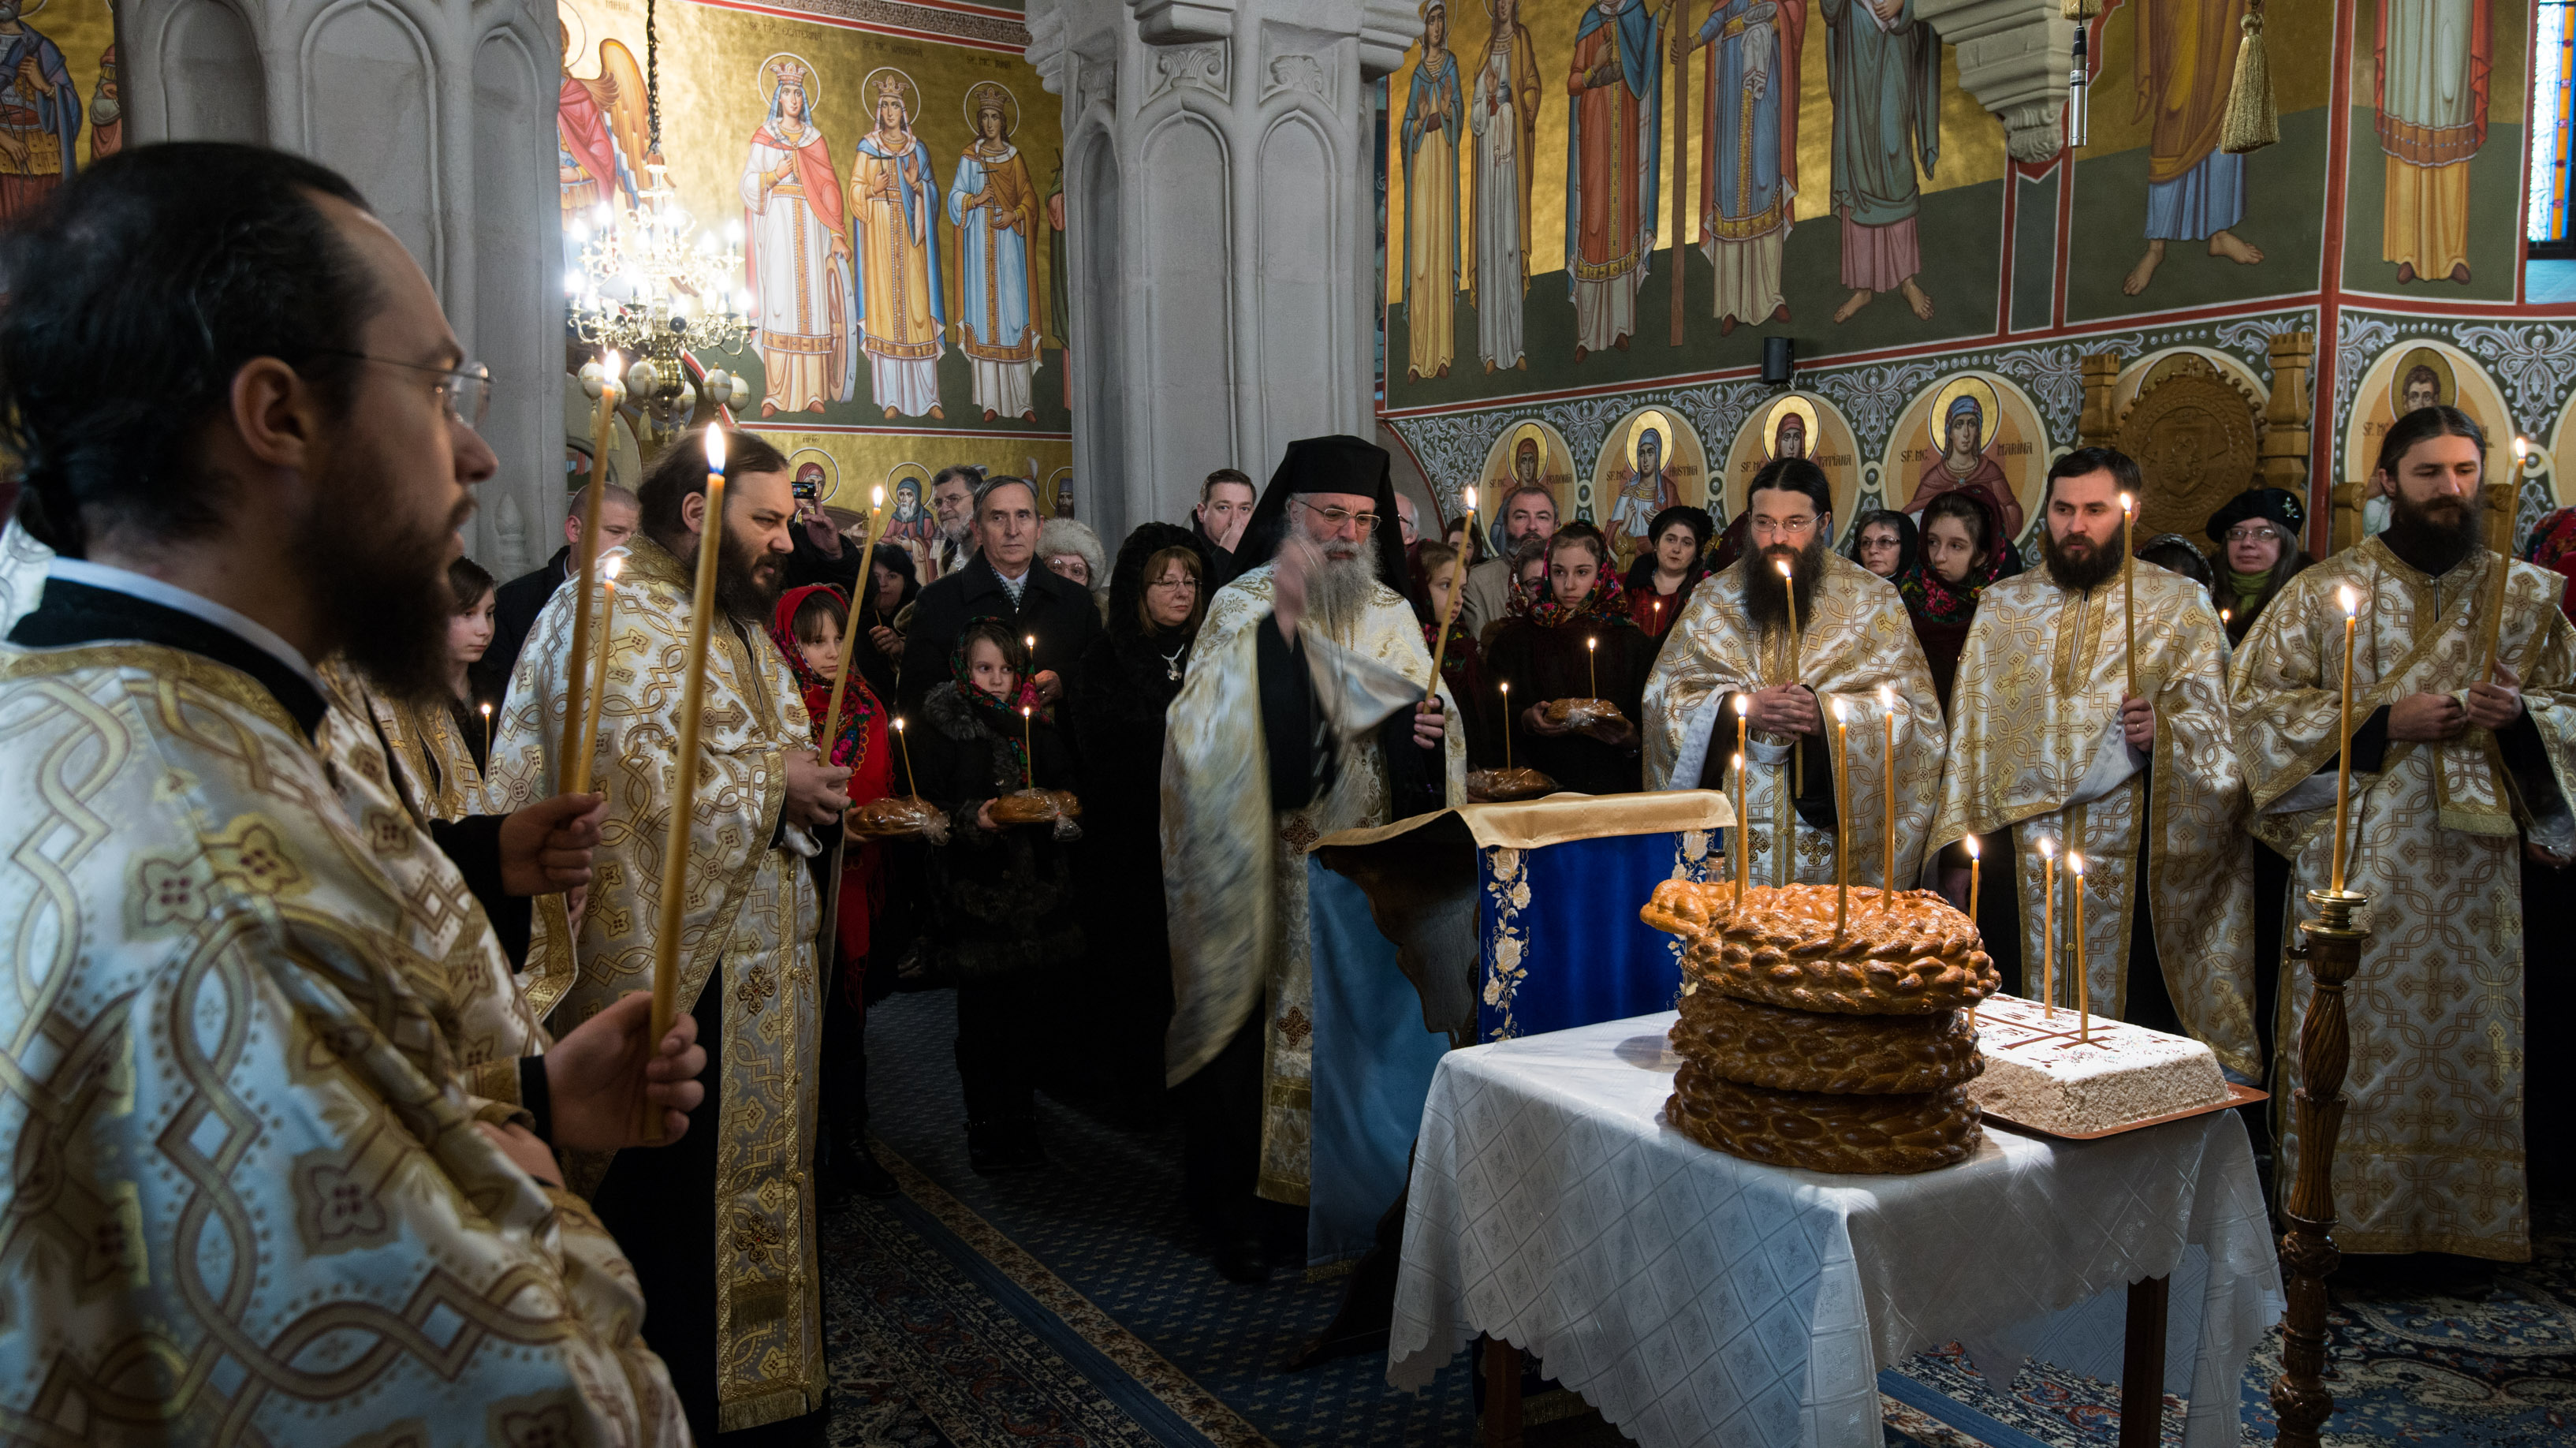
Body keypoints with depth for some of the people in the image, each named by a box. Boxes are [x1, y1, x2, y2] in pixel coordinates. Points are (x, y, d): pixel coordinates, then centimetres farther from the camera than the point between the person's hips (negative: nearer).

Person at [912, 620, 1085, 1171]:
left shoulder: (1038, 721, 14)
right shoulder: (941, 725, 2)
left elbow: (1066, 787, 14)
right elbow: (928, 804, -4)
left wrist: (1057, 815, -7)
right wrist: (973, 819, -21)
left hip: (1037, 885, 3)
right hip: (975, 889, -3)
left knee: (1030, 1008, 4)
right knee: (982, 1011, 0)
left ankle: (1021, 1121, 18)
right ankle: (986, 1130, 12)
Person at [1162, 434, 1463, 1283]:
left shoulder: (1389, 612, 10)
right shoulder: (1244, 606, -2)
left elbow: (1425, 713, 10)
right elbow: (1211, 722, -16)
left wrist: (1428, 726, -12)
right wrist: (1280, 623, -24)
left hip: (1367, 861, 4)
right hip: (1270, 871, -3)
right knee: (1257, 1018, 0)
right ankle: (1232, 1201, 15)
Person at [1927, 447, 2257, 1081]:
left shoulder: (2179, 603, 6)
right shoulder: (2001, 605, 14)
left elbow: (2212, 718, 0)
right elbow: (1971, 724, 15)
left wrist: (2163, 729, -22)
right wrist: (1967, 833, 8)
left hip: (2130, 858, -2)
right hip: (2019, 850, 3)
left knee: (2131, 1022, -1)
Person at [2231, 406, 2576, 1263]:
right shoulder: (2324, 591, 2)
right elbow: (2255, 697, -3)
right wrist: (2383, 719, -13)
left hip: (2475, 864, 3)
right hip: (2358, 855, -2)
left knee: (2469, 1030, 7)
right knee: (2350, 1035, 0)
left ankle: (2468, 1218, 21)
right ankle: (2336, 1212, 11)